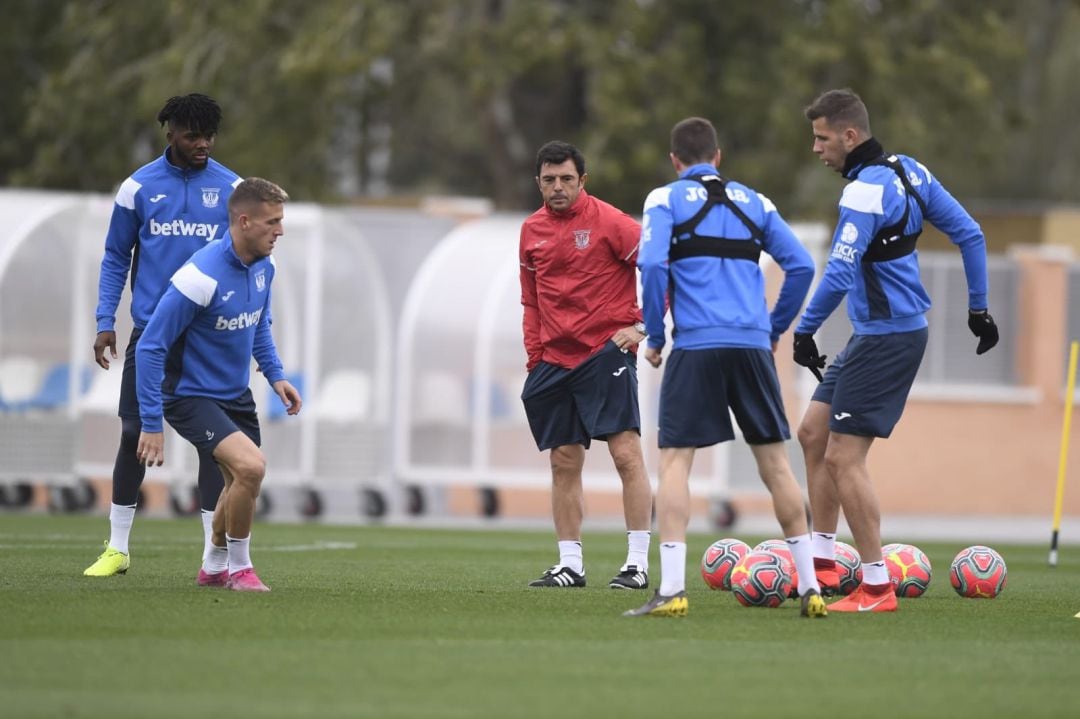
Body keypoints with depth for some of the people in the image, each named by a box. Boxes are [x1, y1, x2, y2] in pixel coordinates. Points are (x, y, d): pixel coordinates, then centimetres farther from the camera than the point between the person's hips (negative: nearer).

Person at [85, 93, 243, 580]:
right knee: (133, 432, 4)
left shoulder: (231, 189, 2)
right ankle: (117, 548, 16)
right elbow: (116, 258, 8)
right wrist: (105, 322, -1)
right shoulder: (139, 188, 2)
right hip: (149, 333, 1)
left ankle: (216, 558, -1)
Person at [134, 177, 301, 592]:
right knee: (251, 466, -25)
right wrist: (151, 424, -24)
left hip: (235, 394, 8)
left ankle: (215, 568, 42)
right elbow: (150, 348, -24)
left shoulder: (263, 266, -3)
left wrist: (275, 375, 7)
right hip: (191, 397, -8)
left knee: (242, 484, 18)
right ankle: (239, 569, -6)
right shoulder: (202, 275, -28)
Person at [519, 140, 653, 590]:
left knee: (626, 452, -10)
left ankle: (638, 563, -8)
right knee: (564, 463, 7)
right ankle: (569, 565, 13)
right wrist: (534, 357, 10)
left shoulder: (607, 222, -6)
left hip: (606, 351, -6)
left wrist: (643, 324, -12)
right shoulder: (532, 231, 11)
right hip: (555, 359, 6)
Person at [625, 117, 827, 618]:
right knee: (774, 460, 11)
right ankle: (809, 586, 12)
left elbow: (652, 263, -10)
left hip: (695, 346, -4)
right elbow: (801, 266, 10)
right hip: (752, 346, 4)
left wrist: (654, 337, -1)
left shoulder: (665, 199, 5)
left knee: (675, 460, -2)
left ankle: (672, 590, -14)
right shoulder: (753, 202, 17)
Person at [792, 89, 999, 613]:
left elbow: (840, 273, -27)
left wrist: (805, 331, -20)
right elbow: (969, 233, 11)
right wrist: (978, 308, 16)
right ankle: (822, 562, 21)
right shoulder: (909, 171, 8)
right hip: (872, 335, 10)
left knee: (843, 458, -6)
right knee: (813, 433, 16)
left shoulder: (866, 190, -20)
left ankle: (877, 588, -3)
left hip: (885, 339, -10)